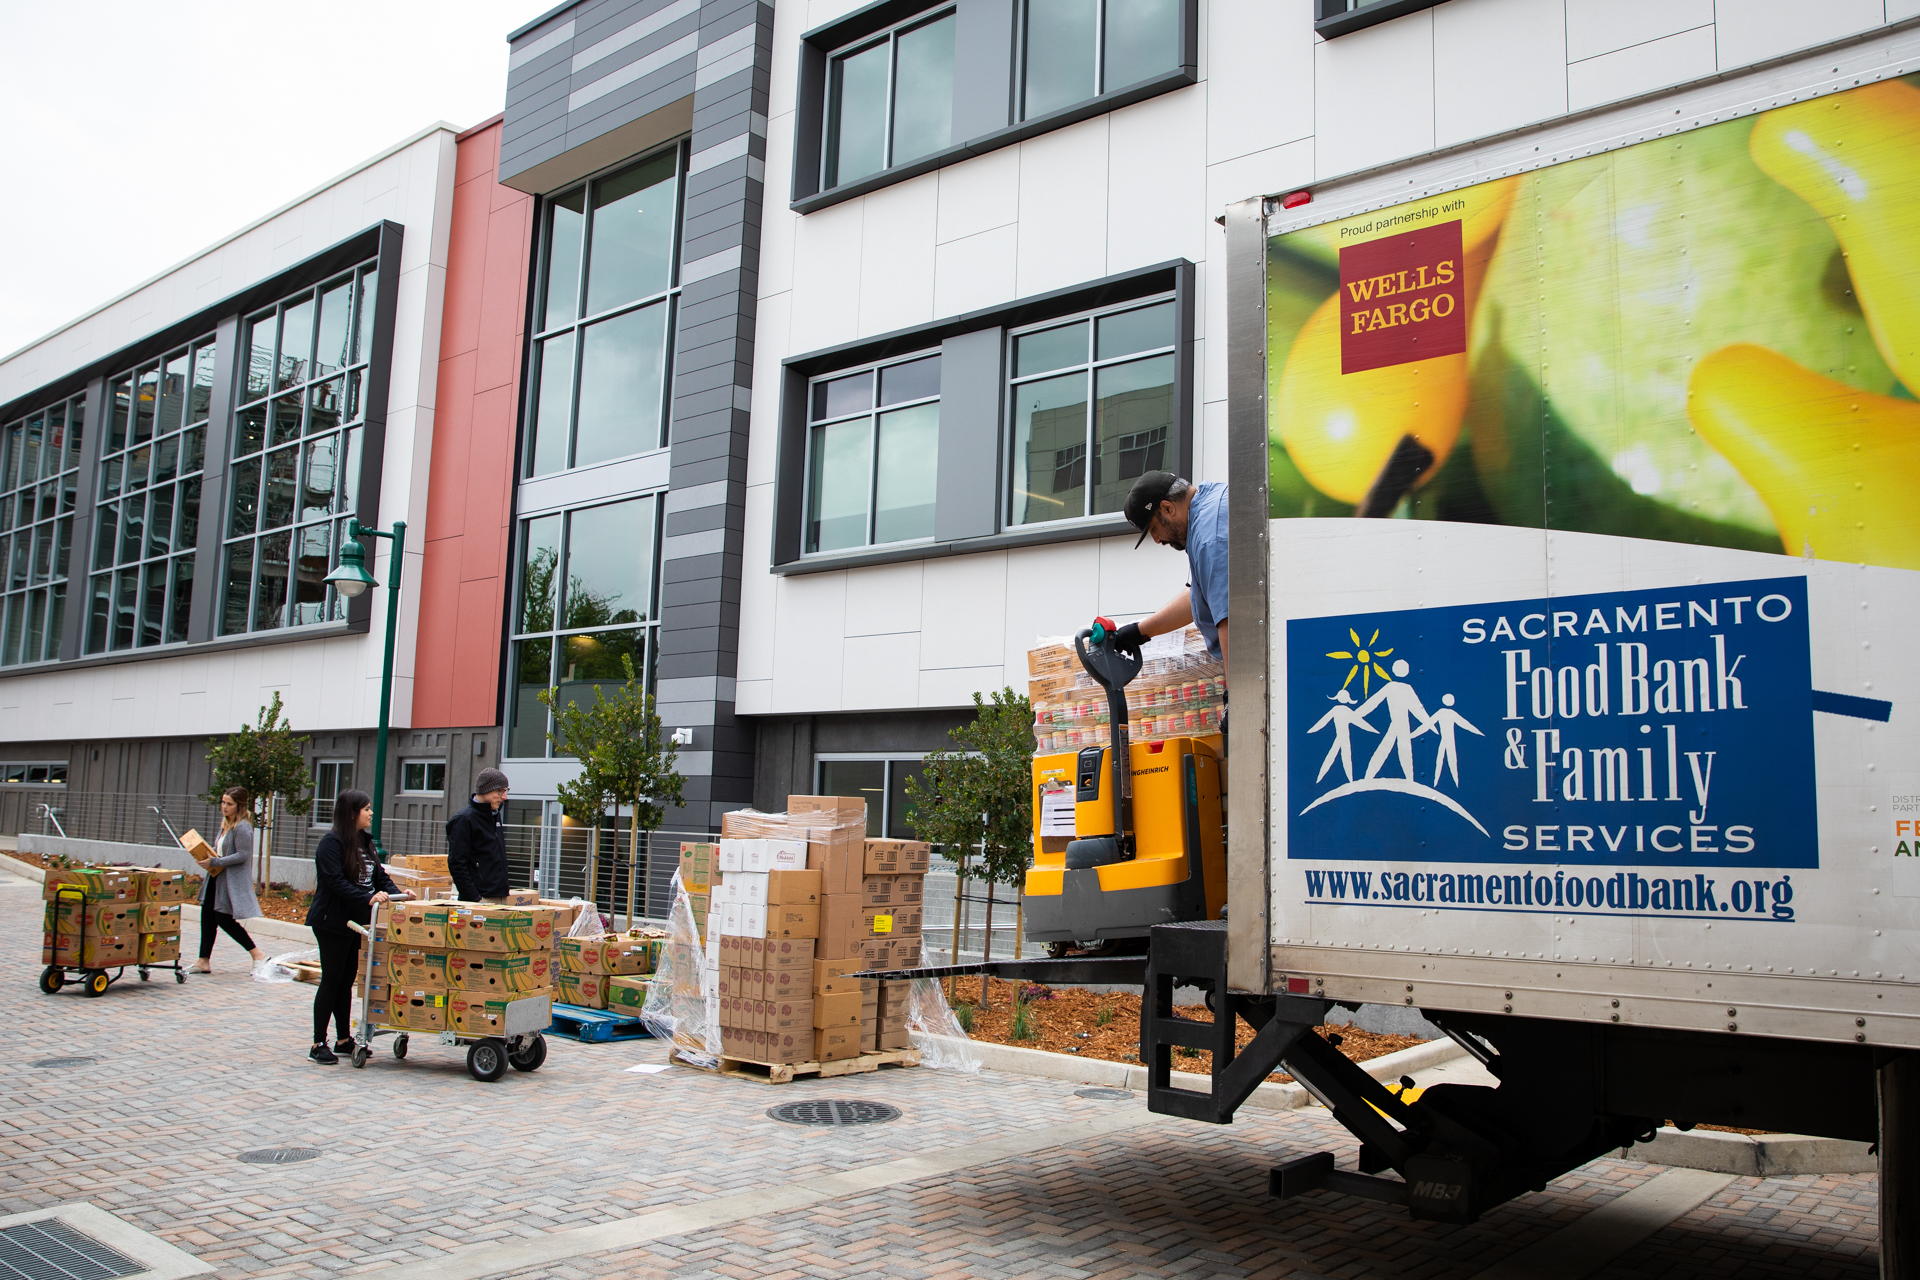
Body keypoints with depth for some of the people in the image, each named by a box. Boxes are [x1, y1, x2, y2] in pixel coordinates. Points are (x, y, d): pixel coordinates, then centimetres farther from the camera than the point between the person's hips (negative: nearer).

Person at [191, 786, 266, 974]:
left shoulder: (242, 827, -17)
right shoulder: (225, 824, 12)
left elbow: (243, 855, -22)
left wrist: (216, 862, -22)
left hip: (232, 881, -9)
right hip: (217, 879, 9)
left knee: (224, 919, -6)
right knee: (207, 917, 8)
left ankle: (257, 954, 4)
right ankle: (204, 961, 15)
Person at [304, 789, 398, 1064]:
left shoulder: (365, 842, 12)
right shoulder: (332, 843, -15)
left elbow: (379, 875, 12)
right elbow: (337, 882, -23)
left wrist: (396, 894, -5)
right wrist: (368, 898, -32)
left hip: (354, 922, 8)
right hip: (332, 922, -8)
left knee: (347, 980, 13)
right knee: (332, 980, -2)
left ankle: (344, 1040, 21)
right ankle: (318, 1044, 8)